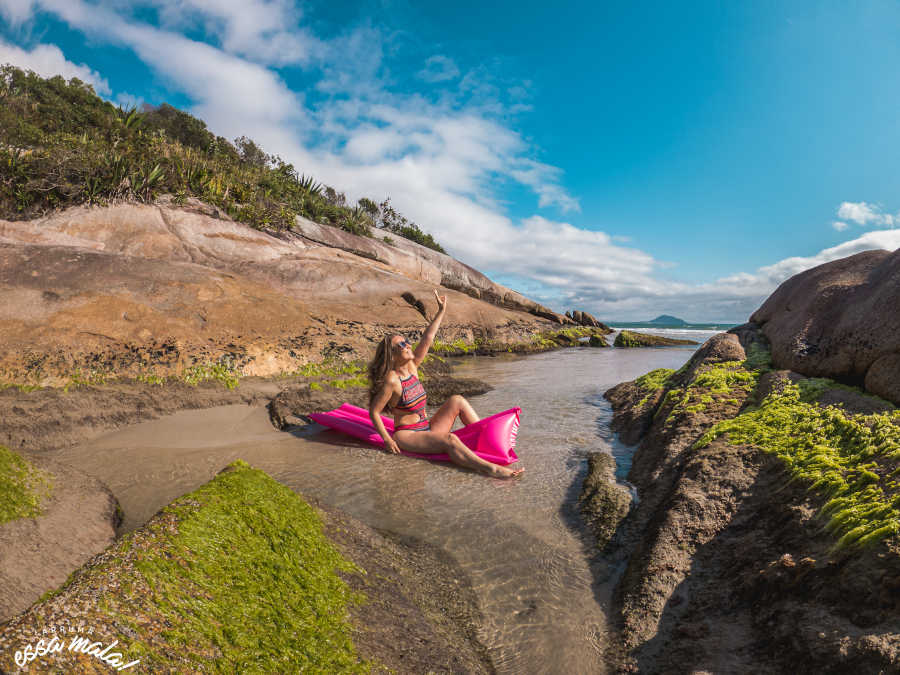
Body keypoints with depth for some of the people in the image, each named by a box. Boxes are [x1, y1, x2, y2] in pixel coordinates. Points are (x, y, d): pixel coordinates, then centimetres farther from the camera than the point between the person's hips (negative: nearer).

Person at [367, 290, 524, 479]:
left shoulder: (411, 366, 3)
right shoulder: (391, 380, -17)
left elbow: (427, 340, 1)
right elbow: (374, 411, -15)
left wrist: (441, 311, -1)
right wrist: (387, 440, -19)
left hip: (427, 429, 9)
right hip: (406, 435, -9)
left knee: (456, 400, -1)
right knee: (449, 441, -31)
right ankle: (490, 469, -43)